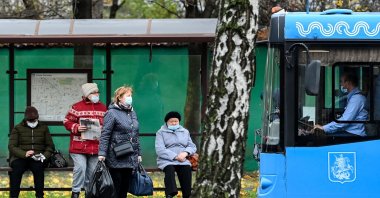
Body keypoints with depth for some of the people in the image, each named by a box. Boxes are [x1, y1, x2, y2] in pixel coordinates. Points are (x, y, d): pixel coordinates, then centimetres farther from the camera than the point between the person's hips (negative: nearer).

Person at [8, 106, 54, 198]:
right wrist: (24, 154, -19)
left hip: (37, 158, 1)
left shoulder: (43, 128, 17)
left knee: (38, 167, -35)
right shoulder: (18, 128, 9)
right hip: (20, 157, -1)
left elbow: (50, 145, 17)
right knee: (17, 168, -35)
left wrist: (45, 155, -6)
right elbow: (12, 146, -1)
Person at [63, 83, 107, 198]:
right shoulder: (77, 107, -3)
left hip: (96, 147, 5)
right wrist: (76, 128, -18)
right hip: (79, 147, -5)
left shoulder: (103, 108, 12)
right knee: (80, 168, -13)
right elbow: (67, 122, -2)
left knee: (93, 171, 8)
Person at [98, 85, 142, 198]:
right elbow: (105, 135, -12)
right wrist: (102, 153, -19)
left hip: (130, 158, 7)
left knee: (125, 187, 9)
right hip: (116, 159, -7)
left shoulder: (132, 113, 15)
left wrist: (139, 153, 19)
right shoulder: (112, 113, -8)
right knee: (115, 187, -4)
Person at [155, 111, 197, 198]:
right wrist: (175, 156, -16)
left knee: (187, 169, -29)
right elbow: (160, 150, -5)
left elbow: (192, 147, 16)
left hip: (182, 161, 3)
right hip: (167, 161, -3)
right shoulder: (161, 132, 9)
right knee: (169, 169, -34)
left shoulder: (185, 132, 22)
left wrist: (185, 153, -9)